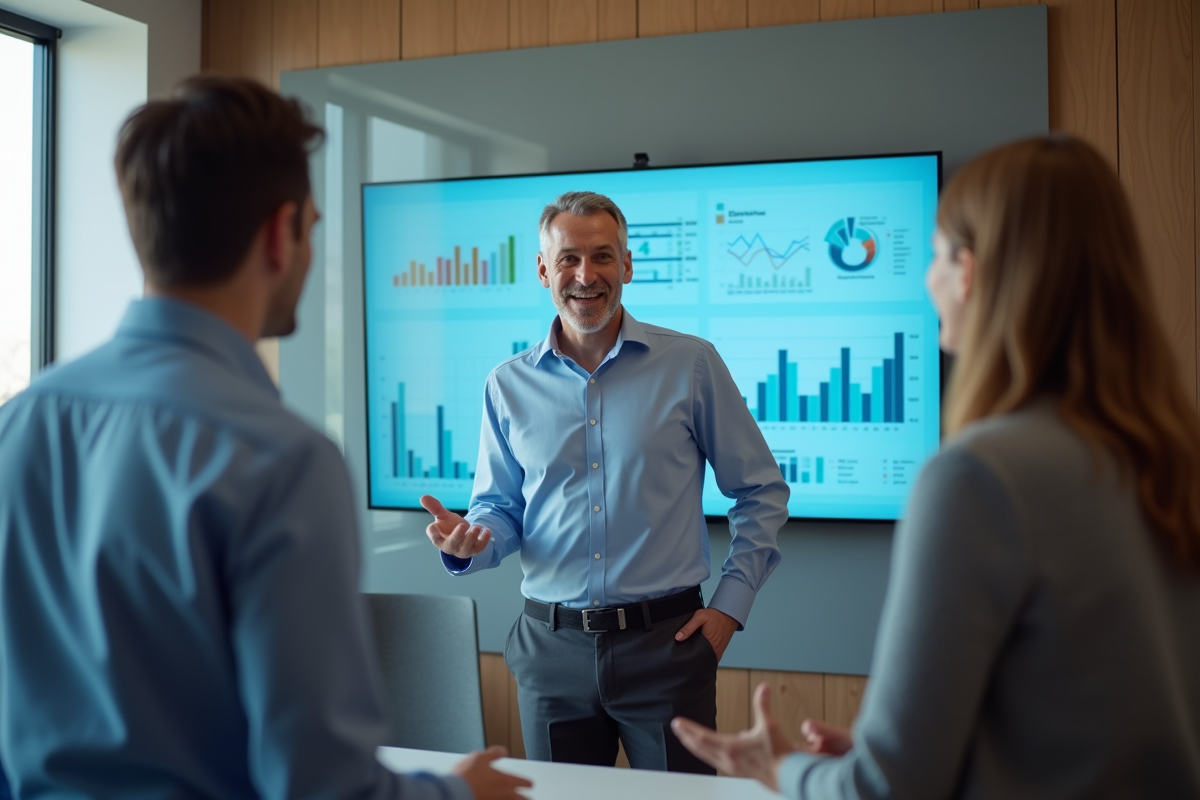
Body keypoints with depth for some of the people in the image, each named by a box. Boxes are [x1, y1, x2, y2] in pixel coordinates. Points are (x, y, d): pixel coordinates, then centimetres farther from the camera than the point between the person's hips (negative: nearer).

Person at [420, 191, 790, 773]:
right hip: (552, 645, 2)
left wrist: (732, 601, -2)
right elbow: (500, 509, 11)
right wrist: (466, 543, -10)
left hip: (666, 639, -2)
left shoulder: (691, 365, -2)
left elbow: (761, 491, 4)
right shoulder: (509, 385, 4)